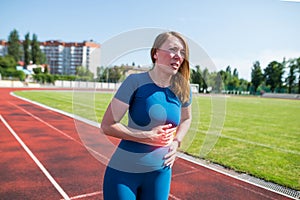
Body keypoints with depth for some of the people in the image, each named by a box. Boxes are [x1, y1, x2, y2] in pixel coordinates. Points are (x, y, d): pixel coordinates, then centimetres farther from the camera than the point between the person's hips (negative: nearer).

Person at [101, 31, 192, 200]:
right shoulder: (136, 82, -16)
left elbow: (186, 118, 18)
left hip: (161, 172, 4)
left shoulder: (183, 89, -2)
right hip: (123, 173, -4)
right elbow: (107, 126, -15)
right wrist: (148, 136, -18)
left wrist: (176, 142, 2)